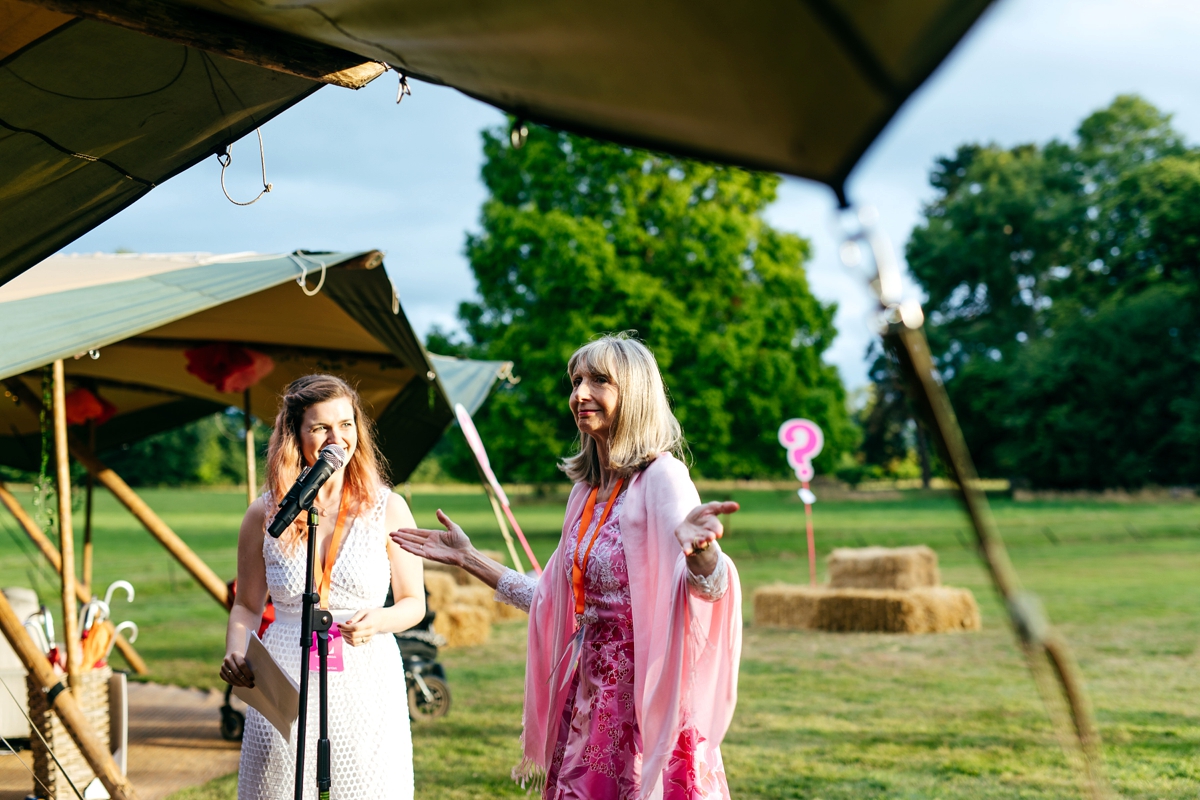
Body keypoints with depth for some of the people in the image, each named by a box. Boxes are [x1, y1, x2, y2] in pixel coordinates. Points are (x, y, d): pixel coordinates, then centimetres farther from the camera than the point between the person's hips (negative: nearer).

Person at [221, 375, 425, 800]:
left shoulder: (387, 509, 1)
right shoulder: (265, 515, 4)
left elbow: (414, 602, 7)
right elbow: (247, 606, 13)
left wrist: (378, 621, -14)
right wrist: (235, 654, -6)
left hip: (366, 688, -1)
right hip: (283, 692, 1)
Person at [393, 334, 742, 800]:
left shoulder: (661, 477, -12)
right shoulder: (587, 489, 11)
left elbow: (706, 589, -26)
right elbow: (555, 602, 18)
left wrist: (697, 549, -48)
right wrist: (469, 559, 22)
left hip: (645, 696, -7)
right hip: (588, 699, 7)